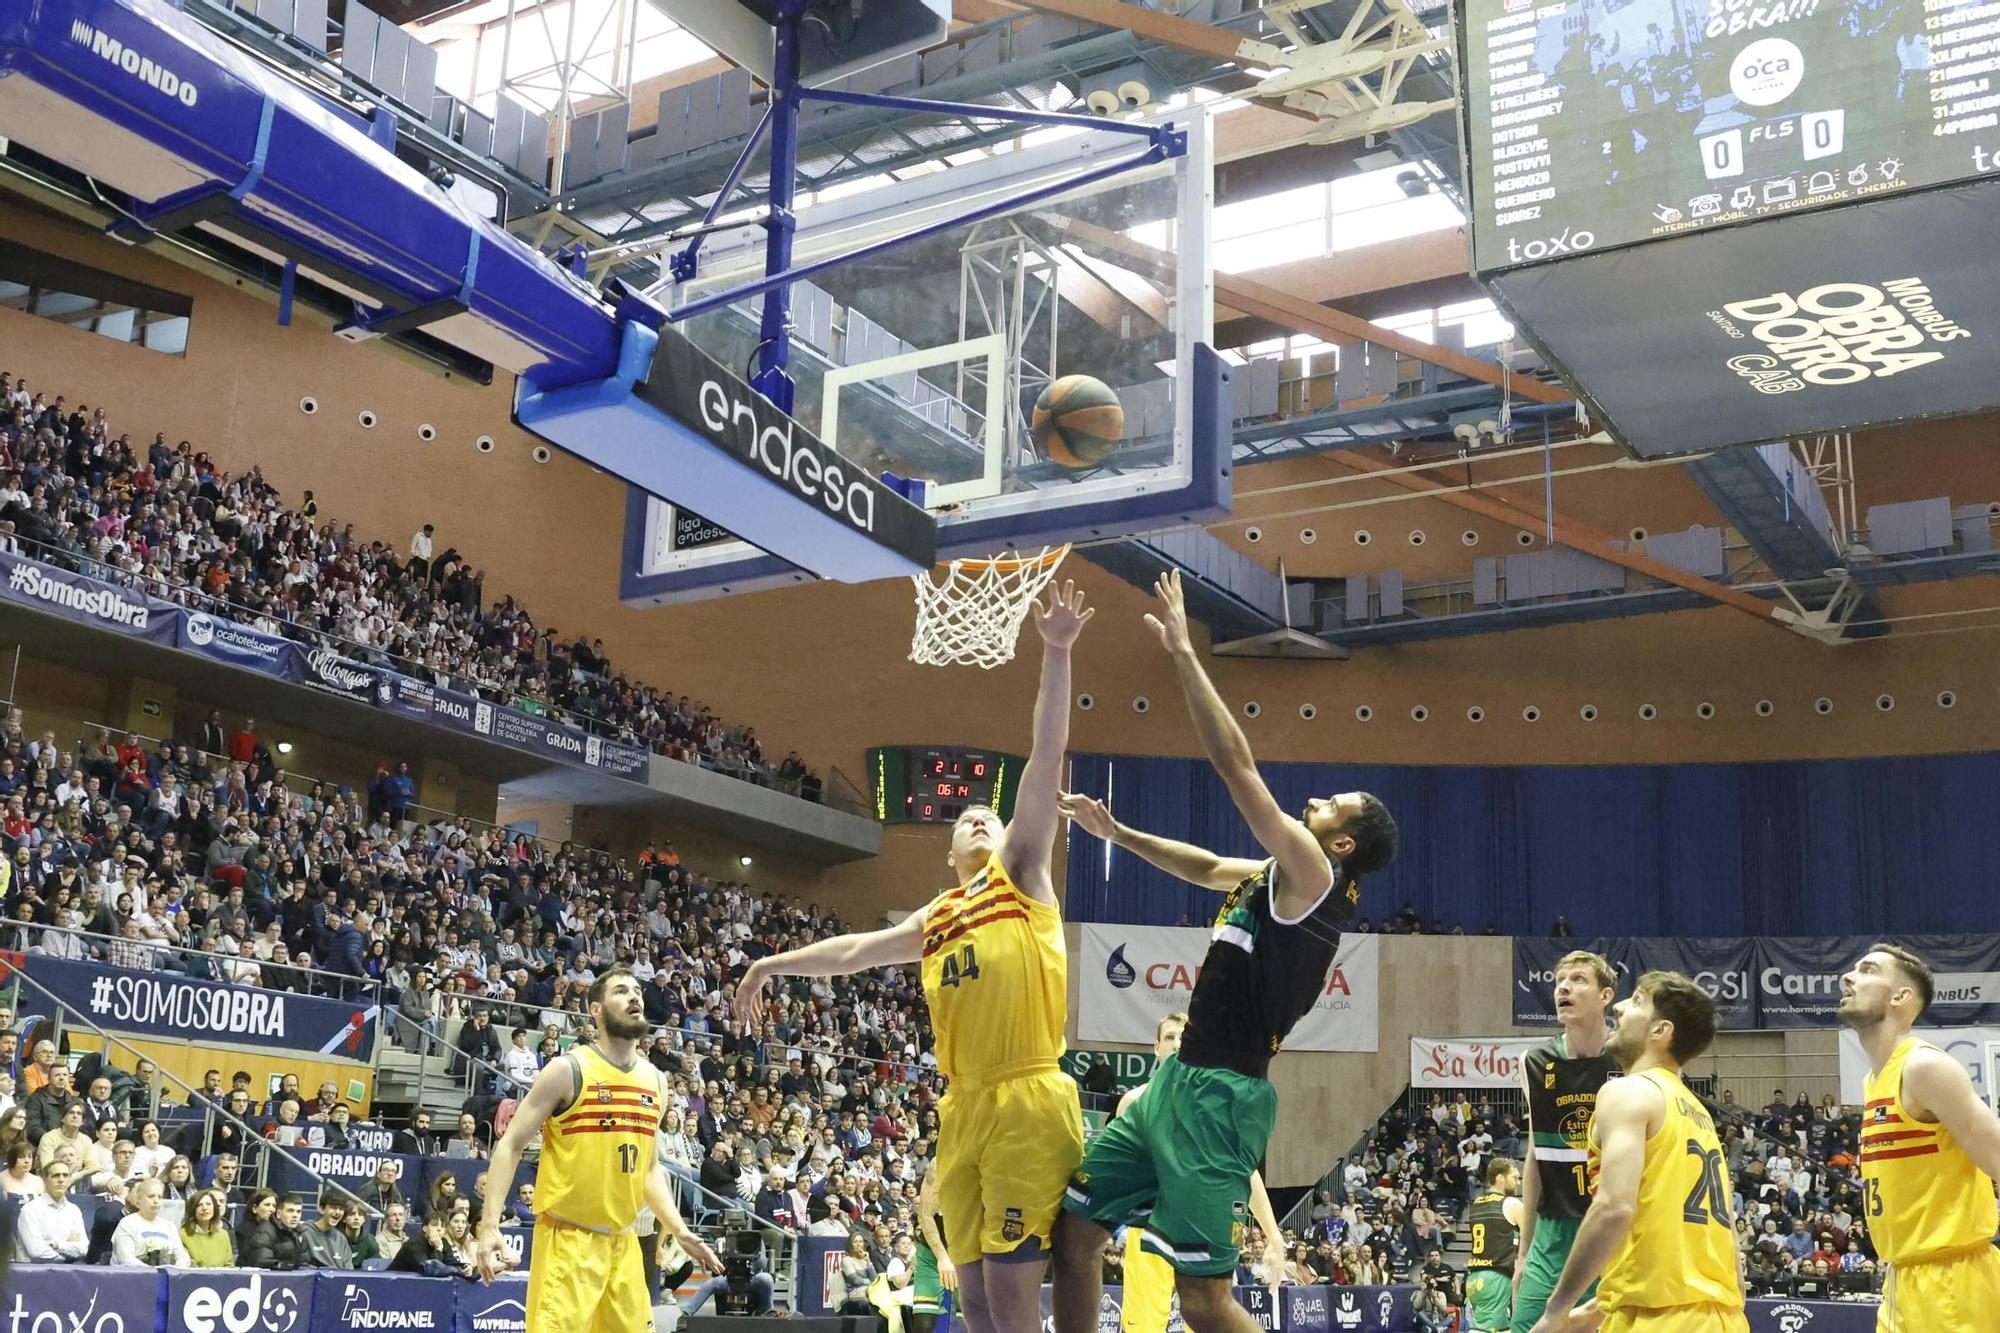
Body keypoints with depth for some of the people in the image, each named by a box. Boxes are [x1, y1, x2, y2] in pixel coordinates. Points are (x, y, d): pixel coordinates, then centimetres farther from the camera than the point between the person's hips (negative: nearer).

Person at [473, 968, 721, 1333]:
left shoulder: (655, 1081, 9)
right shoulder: (568, 1070, -9)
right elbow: (510, 1145, -8)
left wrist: (678, 1230, 11)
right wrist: (490, 1225, -18)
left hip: (623, 1241, 6)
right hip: (568, 1237, -6)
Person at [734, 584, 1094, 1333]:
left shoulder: (1022, 872, 6)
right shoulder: (933, 920, 21)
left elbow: (1046, 761, -5)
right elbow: (854, 951, 35)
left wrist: (1055, 657, -14)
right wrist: (775, 964, 41)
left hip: (1027, 1101, -7)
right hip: (963, 1109, 7)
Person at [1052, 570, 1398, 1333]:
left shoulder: (1314, 878, -11)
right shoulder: (1279, 879, 14)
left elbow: (1236, 763, -16)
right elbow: (1208, 869, 33)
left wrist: (1184, 654, -14)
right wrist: (1116, 832, 27)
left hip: (1219, 1094, -9)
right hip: (1179, 1080, 9)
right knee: (1073, 1225, 12)